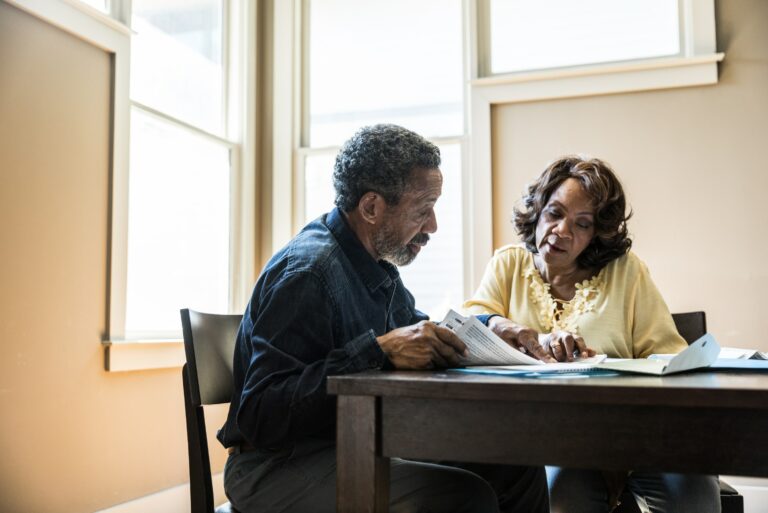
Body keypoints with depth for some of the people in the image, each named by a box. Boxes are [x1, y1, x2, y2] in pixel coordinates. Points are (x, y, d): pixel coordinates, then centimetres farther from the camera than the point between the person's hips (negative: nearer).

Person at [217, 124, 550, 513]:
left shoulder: (378, 266, 8)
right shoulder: (308, 270, -21)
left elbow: (419, 331, 23)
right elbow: (259, 416, -26)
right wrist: (379, 351, -31)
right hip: (282, 464, -8)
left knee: (517, 464, -1)